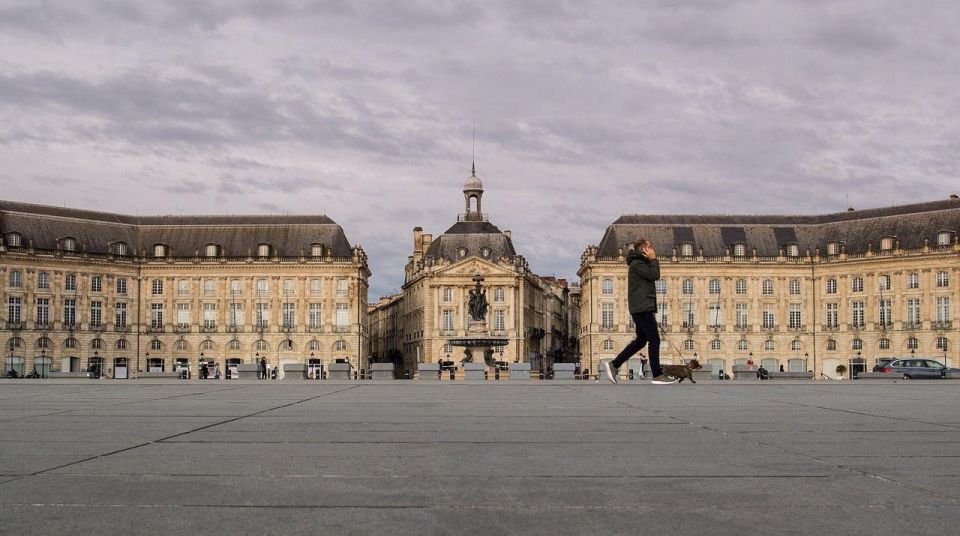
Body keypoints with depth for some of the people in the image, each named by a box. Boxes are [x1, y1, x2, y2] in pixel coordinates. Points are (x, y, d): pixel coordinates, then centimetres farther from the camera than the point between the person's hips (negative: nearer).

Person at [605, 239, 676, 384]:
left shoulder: (640, 263, 21)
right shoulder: (637, 263, -11)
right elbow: (655, 275, -19)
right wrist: (653, 260, -8)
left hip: (641, 309, 10)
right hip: (642, 308, -10)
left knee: (641, 340, 12)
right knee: (654, 340, -8)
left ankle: (614, 365, 12)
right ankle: (657, 375, -5)